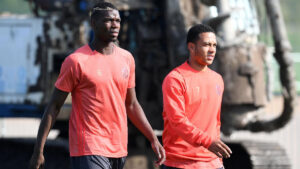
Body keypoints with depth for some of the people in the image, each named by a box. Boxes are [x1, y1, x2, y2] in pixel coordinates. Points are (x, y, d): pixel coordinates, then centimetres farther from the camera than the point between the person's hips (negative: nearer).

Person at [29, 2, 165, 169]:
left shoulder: (127, 58, 11)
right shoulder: (77, 61, -6)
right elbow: (54, 107, -3)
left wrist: (153, 140, 12)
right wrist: (38, 151, -8)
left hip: (119, 150, 6)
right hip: (88, 150, -6)